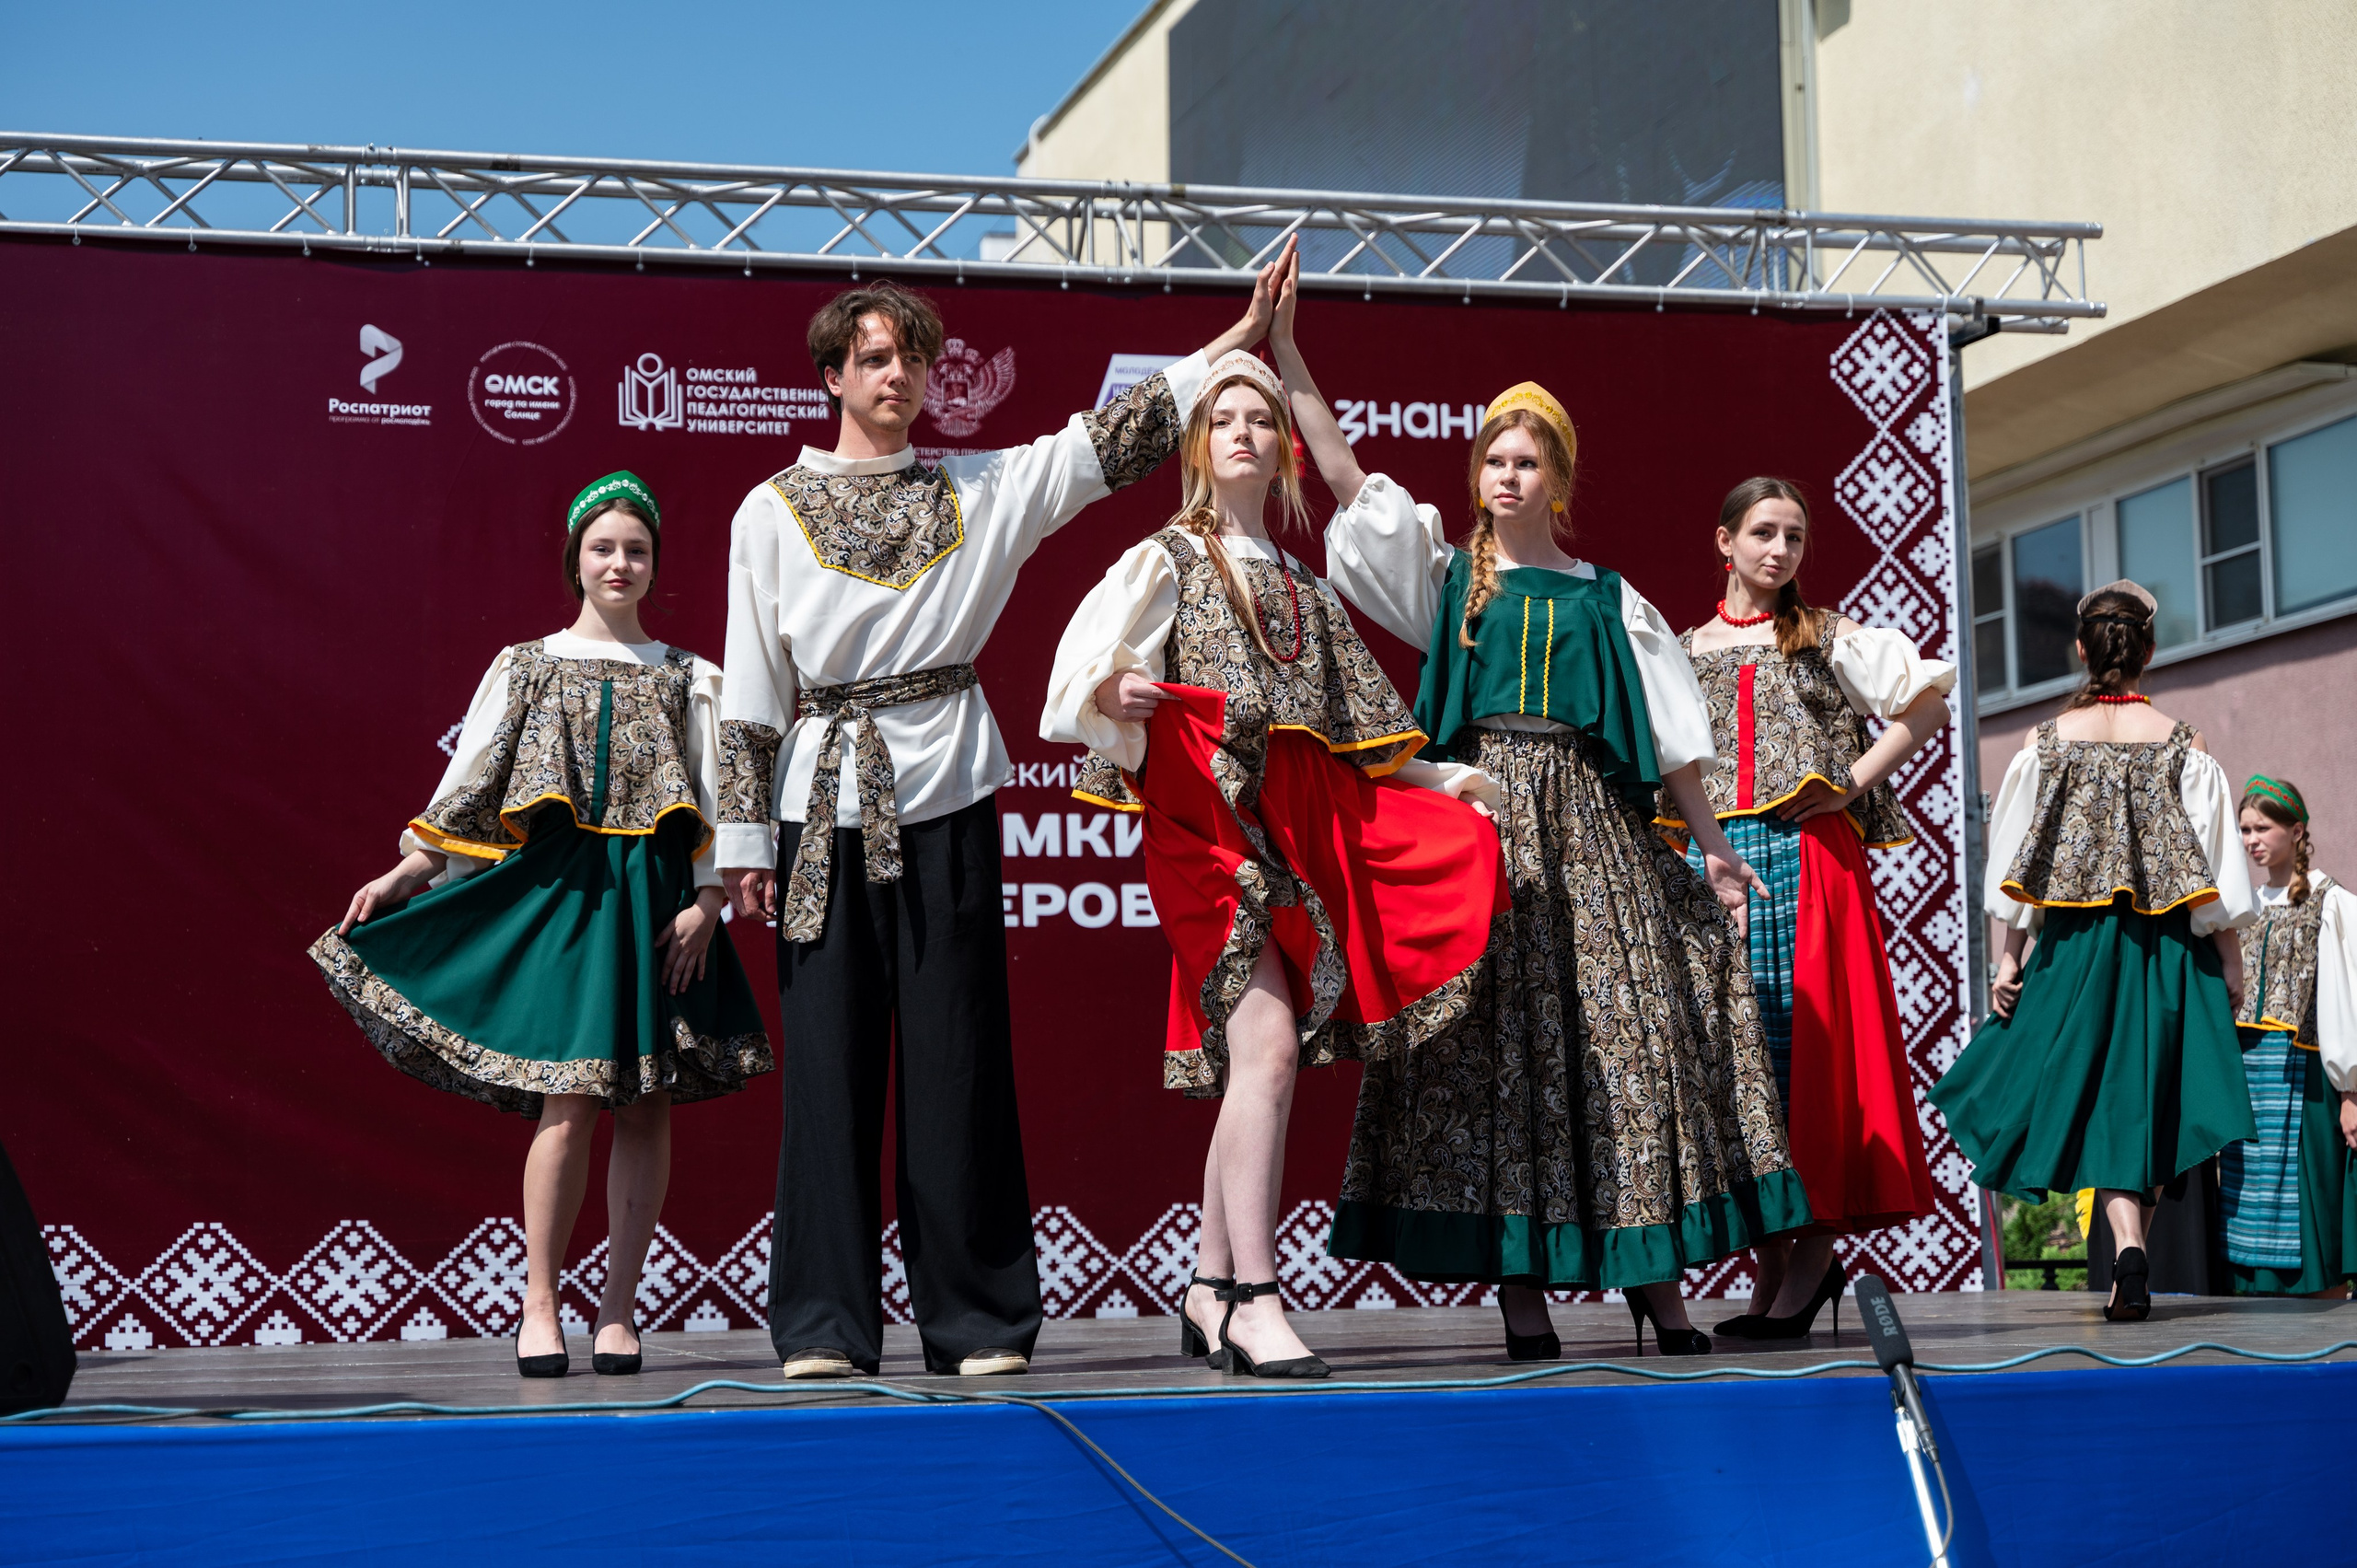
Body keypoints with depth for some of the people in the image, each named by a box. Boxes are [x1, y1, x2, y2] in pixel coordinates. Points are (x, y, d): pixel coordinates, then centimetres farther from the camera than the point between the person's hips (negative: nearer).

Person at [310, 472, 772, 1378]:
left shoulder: (687, 679, 12)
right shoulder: (527, 665, 11)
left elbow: (715, 801, 6)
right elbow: (470, 778, 9)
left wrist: (706, 902, -5)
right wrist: (406, 872, 1)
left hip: (655, 893, 2)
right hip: (559, 889, -2)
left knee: (647, 1106, 0)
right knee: (570, 1100, -11)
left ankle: (616, 1310, 7)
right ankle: (540, 1306, -3)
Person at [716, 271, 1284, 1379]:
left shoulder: (981, 490, 12)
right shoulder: (773, 511, 8)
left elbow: (1110, 438, 10)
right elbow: (750, 691, 6)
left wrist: (1243, 333, 7)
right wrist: (745, 838, 0)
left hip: (946, 797, 1)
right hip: (825, 803, -1)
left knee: (957, 1059, 1)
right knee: (829, 1060, -1)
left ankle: (978, 1319, 6)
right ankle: (825, 1324, 4)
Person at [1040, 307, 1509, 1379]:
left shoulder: (1306, 587, 24)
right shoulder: (1167, 559, 6)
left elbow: (1354, 725, 27)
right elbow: (1081, 669, -6)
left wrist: (1441, 778, 20)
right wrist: (1117, 691, -27)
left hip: (1303, 826, 6)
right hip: (1213, 819, -6)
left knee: (1253, 1057, 3)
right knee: (1267, 1041, -18)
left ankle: (1211, 1291, 11)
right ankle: (1252, 1300, -19)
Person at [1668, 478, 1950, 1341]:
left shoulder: (1829, 639, 10)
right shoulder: (1685, 650, 16)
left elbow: (1928, 701, 7)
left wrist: (1858, 780, -2)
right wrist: (1693, 842, 4)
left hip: (1809, 859, -3)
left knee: (1810, 1041, -9)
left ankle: (1815, 1255, -6)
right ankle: (1773, 1267, 5)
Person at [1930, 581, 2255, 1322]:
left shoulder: (2046, 740, -1)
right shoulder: (2182, 744, -2)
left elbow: (2021, 856, -1)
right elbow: (2213, 863, -3)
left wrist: (2010, 956, 4)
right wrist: (2230, 959, 4)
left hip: (2074, 941, 0)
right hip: (2163, 946, 0)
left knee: (2092, 1093, 4)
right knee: (2144, 1095, 9)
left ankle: (2129, 1247, -16)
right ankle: (2130, 1255, 6)